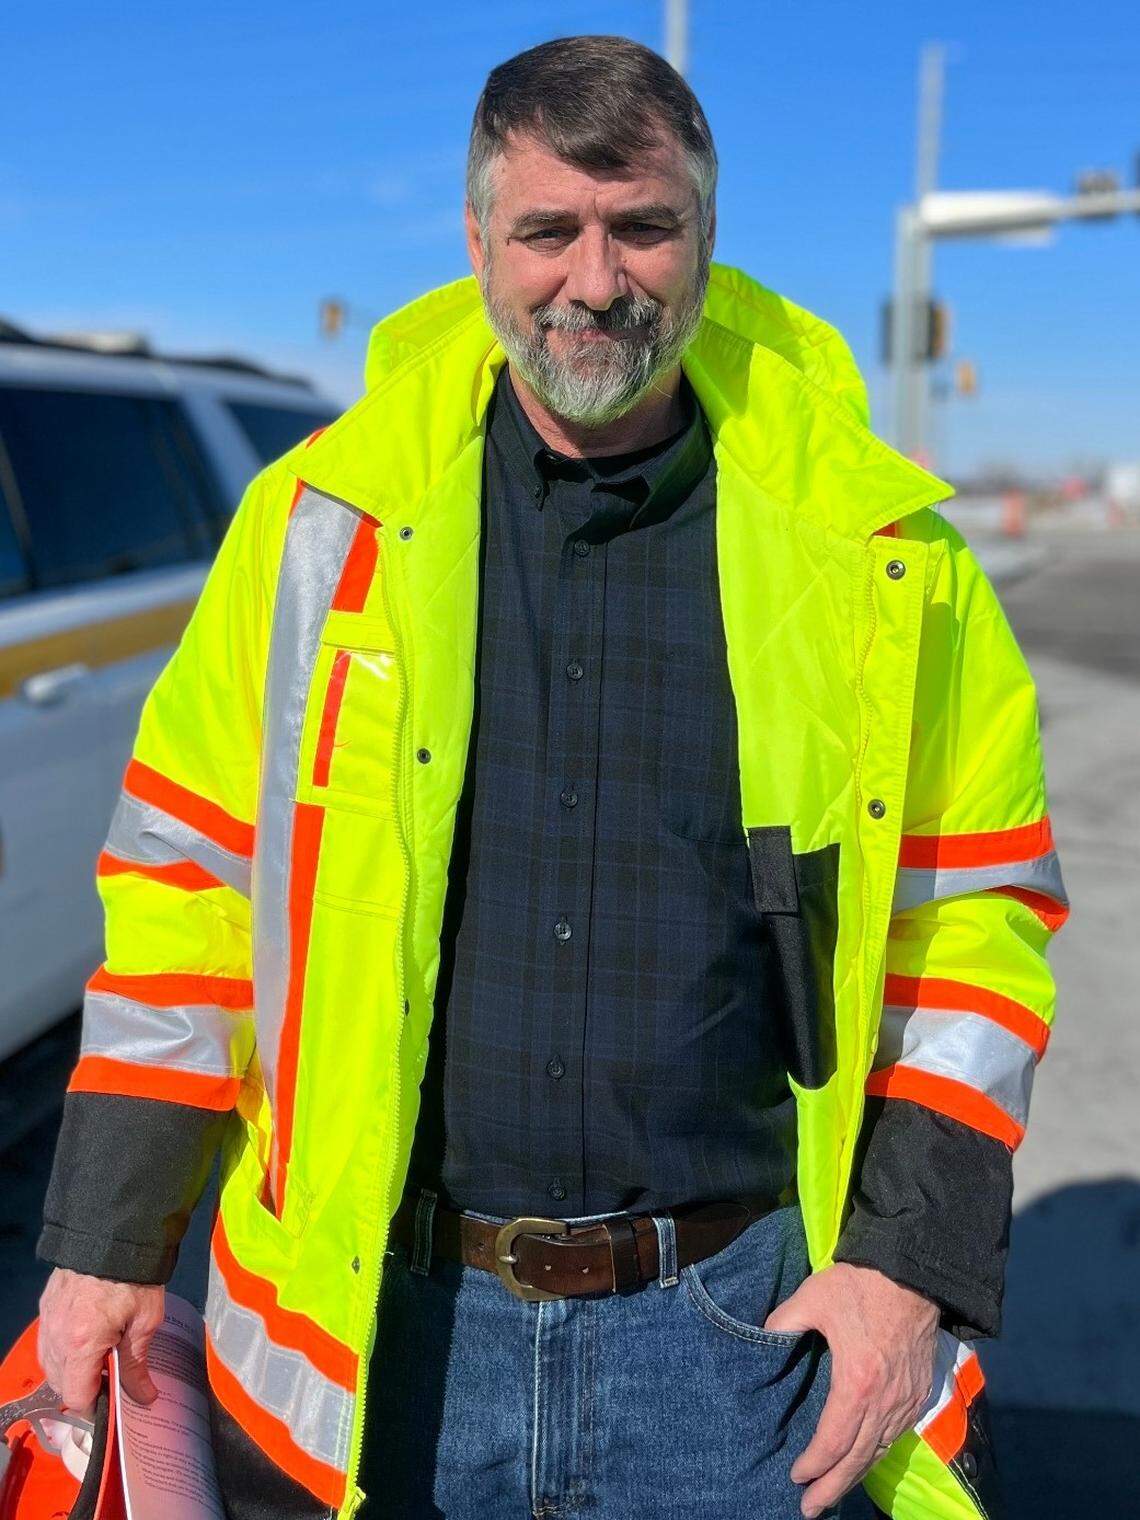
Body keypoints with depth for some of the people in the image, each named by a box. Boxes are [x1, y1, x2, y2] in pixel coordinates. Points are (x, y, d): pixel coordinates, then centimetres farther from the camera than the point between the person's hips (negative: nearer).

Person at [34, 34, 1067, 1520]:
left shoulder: (877, 556, -2)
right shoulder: (324, 523, -2)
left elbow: (976, 912, 2)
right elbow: (184, 882, 2)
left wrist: (912, 1266, -4)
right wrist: (107, 1246, 3)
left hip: (730, 1334, 0)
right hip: (375, 1322, 1)